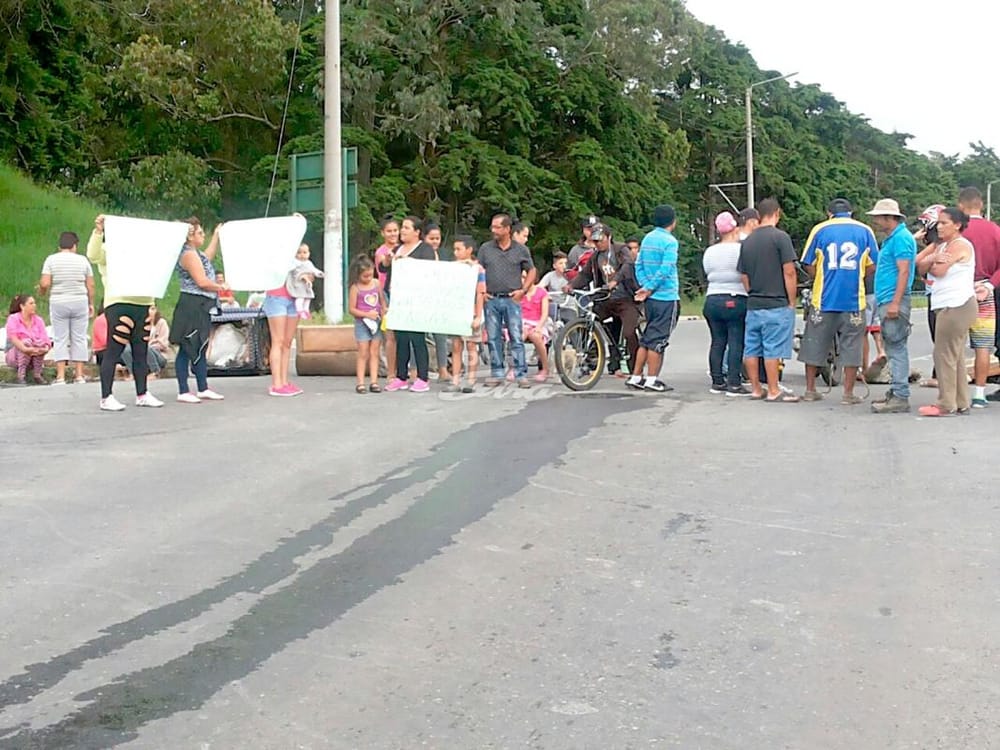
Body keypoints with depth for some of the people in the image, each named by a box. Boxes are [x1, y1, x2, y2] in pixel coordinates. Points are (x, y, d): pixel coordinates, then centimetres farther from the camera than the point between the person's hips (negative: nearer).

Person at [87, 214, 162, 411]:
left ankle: (142, 395, 14)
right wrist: (98, 231, -23)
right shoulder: (108, 250, 5)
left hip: (143, 305, 7)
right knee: (113, 352, -7)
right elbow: (93, 255, -15)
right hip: (119, 304, -7)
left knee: (141, 352, 8)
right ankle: (106, 398, -6)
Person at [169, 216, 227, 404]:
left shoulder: (195, 253, 16)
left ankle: (203, 389, 21)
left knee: (200, 348, 14)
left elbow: (208, 257, 38)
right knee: (187, 349, -7)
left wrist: (216, 235, 40)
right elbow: (202, 282, -19)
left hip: (200, 308, 11)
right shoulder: (189, 254, -14)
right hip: (192, 306, -11)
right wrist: (221, 287, -3)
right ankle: (183, 392, -4)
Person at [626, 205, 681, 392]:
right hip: (666, 297, -7)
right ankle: (651, 380, 2)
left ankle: (635, 377, 15)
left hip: (651, 297, 7)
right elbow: (665, 269, -19)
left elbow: (639, 265, 9)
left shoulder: (647, 239, 11)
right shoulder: (670, 241, -12)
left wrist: (645, 287, 1)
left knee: (648, 337, 14)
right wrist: (649, 289, -11)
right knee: (658, 339, -1)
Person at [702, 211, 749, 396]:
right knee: (736, 343, -5)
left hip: (712, 301, 6)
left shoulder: (709, 252, 10)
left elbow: (708, 274, 14)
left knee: (717, 342, 9)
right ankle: (734, 384, -7)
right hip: (736, 301, -6)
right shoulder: (741, 250, -8)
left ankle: (717, 382, 11)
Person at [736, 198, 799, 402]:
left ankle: (756, 389, 16)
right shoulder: (780, 237, -9)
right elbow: (789, 272, -12)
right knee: (773, 349, -5)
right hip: (777, 305, -6)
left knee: (751, 349, 9)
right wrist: (792, 302, -4)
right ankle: (773, 391, -2)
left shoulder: (747, 241, 10)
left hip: (753, 305, 6)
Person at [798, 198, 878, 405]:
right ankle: (848, 394, 5)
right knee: (851, 347, 5)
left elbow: (808, 265, 2)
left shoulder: (820, 230, 4)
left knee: (815, 344, 10)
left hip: (824, 298, 0)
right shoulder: (865, 231, 6)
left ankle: (810, 390, 15)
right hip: (854, 300, 0)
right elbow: (872, 266, 5)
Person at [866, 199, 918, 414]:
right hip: (886, 301, 10)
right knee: (892, 348, 13)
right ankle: (896, 391, 19)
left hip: (894, 301, -10)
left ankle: (901, 397, -10)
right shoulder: (891, 238, 20)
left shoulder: (901, 238, -12)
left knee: (897, 348, -10)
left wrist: (895, 303, -24)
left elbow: (903, 272, -19)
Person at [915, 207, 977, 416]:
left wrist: (930, 263, 4)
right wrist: (932, 259, -13)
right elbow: (920, 265, 8)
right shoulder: (940, 245, 19)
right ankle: (961, 403, 17)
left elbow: (939, 271, -17)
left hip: (957, 306, -10)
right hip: (950, 307, 10)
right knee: (956, 356, 12)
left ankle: (946, 405, -6)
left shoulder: (960, 245, -10)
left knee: (944, 355, -9)